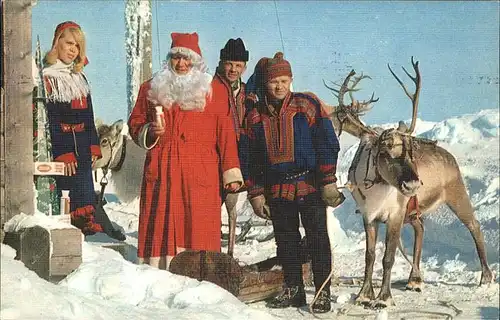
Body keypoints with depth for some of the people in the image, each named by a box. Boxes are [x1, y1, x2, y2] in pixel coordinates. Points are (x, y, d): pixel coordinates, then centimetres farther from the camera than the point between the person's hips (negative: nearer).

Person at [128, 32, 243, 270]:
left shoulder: (211, 91, 10)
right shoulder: (151, 88, 16)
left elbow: (225, 132, 7)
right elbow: (135, 123, 22)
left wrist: (231, 171, 0)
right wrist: (149, 132, -1)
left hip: (200, 176, -1)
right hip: (160, 172, 2)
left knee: (198, 230, -5)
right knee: (159, 229, -1)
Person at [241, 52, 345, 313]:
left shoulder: (308, 105, -3)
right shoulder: (256, 115, 7)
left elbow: (327, 144, -5)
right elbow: (251, 158, 12)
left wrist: (328, 182, -10)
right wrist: (255, 192, 7)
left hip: (309, 186, -4)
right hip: (277, 190, 4)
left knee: (317, 239, -1)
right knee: (286, 240, 10)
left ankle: (323, 292, 6)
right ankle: (293, 289, 22)